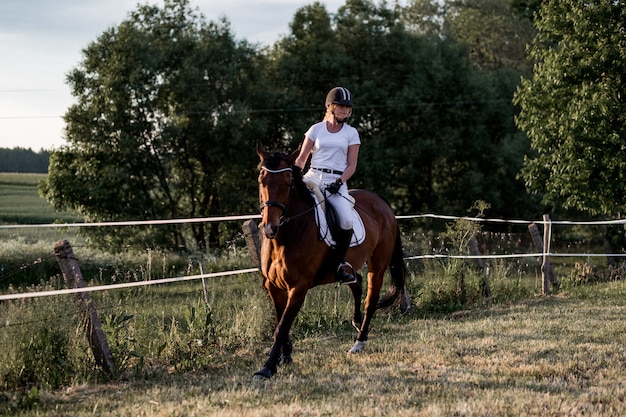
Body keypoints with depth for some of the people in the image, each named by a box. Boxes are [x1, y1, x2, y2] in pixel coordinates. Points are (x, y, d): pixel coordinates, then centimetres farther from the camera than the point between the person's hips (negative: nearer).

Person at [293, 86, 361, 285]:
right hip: (313, 177, 1)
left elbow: (351, 165, 5)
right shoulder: (316, 129, 11)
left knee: (346, 219, -26)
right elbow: (301, 158, 12)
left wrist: (339, 182, -12)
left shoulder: (351, 133, 10)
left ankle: (340, 263, -11)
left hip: (337, 181, -1)